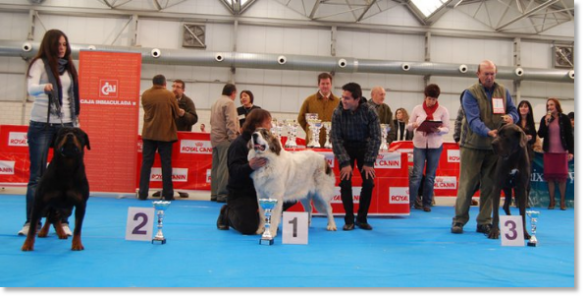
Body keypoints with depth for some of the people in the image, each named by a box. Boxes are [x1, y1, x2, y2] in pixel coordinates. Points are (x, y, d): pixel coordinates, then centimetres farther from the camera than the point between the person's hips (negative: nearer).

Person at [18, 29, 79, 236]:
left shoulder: (68, 67, 13)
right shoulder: (40, 63, -2)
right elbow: (31, 88, -19)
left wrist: (75, 122, 12)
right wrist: (44, 87, -41)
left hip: (65, 124, 4)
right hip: (41, 125, -4)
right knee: (37, 175, 0)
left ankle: (63, 221, 7)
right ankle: (32, 221, 7)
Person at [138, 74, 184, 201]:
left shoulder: (145, 95, 3)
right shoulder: (169, 95, -6)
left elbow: (147, 111, 12)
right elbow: (177, 113, 1)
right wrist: (182, 112, 24)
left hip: (149, 133, 2)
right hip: (165, 133, -2)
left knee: (146, 163, 6)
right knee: (166, 163, 3)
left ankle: (143, 193, 4)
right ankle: (168, 194, 6)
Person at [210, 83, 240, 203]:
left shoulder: (216, 103, 19)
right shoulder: (229, 103, -9)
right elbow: (231, 122, -16)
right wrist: (233, 139, -15)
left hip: (215, 138, 9)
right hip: (224, 139, -9)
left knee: (216, 167, 10)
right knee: (224, 167, -9)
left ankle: (215, 194, 13)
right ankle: (222, 194, -10)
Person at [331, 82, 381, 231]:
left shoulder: (369, 111, -20)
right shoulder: (338, 112, -19)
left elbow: (376, 138, -15)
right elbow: (335, 139, -16)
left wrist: (369, 162, -17)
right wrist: (345, 162, -21)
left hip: (364, 146, 0)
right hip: (346, 147, 0)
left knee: (368, 183, -7)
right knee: (345, 182, -11)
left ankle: (362, 218, 10)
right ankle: (349, 220, 1)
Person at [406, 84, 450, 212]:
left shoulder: (443, 110, 0)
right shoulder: (417, 109, 2)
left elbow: (447, 128, 0)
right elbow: (408, 126, 5)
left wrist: (439, 130, -21)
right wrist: (414, 125, -17)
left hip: (435, 146, 0)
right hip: (419, 145, 0)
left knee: (430, 176, 7)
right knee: (417, 174, -5)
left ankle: (427, 203, 16)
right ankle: (410, 202, 2)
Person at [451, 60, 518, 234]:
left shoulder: (503, 92, 10)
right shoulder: (470, 93, -5)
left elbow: (514, 111, 10)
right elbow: (473, 119, -17)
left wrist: (511, 117, -15)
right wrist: (488, 132, -34)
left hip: (496, 147, 4)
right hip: (473, 146, -4)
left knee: (489, 186, 6)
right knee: (467, 184, 0)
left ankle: (484, 222, 15)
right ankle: (459, 220, 10)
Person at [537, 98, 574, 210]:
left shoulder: (564, 118, -1)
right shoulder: (544, 119, 5)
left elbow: (569, 135, 0)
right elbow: (540, 135, 0)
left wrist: (570, 151, -5)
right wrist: (546, 123, -13)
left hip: (562, 151, -2)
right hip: (549, 151, 2)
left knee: (562, 176, 1)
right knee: (550, 176, 3)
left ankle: (562, 201, 10)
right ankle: (552, 201, 10)